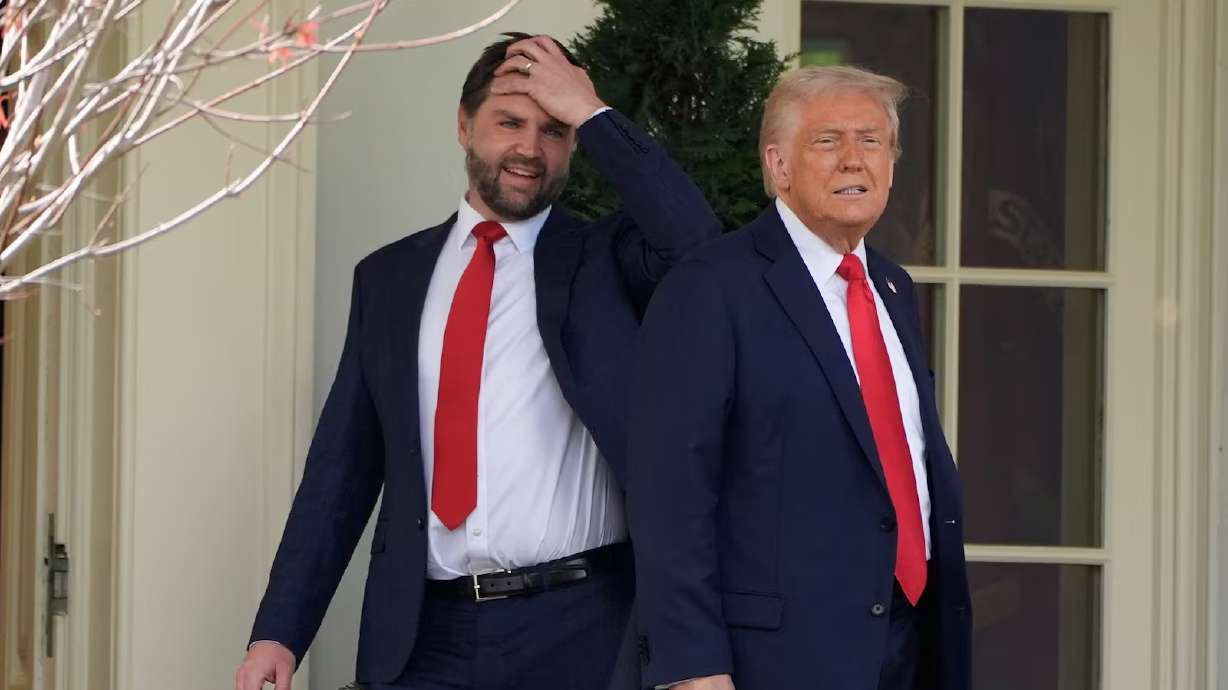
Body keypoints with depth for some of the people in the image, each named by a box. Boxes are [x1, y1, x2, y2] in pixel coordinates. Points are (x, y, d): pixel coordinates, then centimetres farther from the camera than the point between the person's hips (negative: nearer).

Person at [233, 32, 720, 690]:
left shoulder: (605, 259, 4)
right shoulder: (389, 276, 11)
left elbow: (697, 244, -19)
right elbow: (343, 465, 10)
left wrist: (592, 114, -11)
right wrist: (279, 631, 3)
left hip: (579, 633, -2)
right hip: (423, 636, 2)